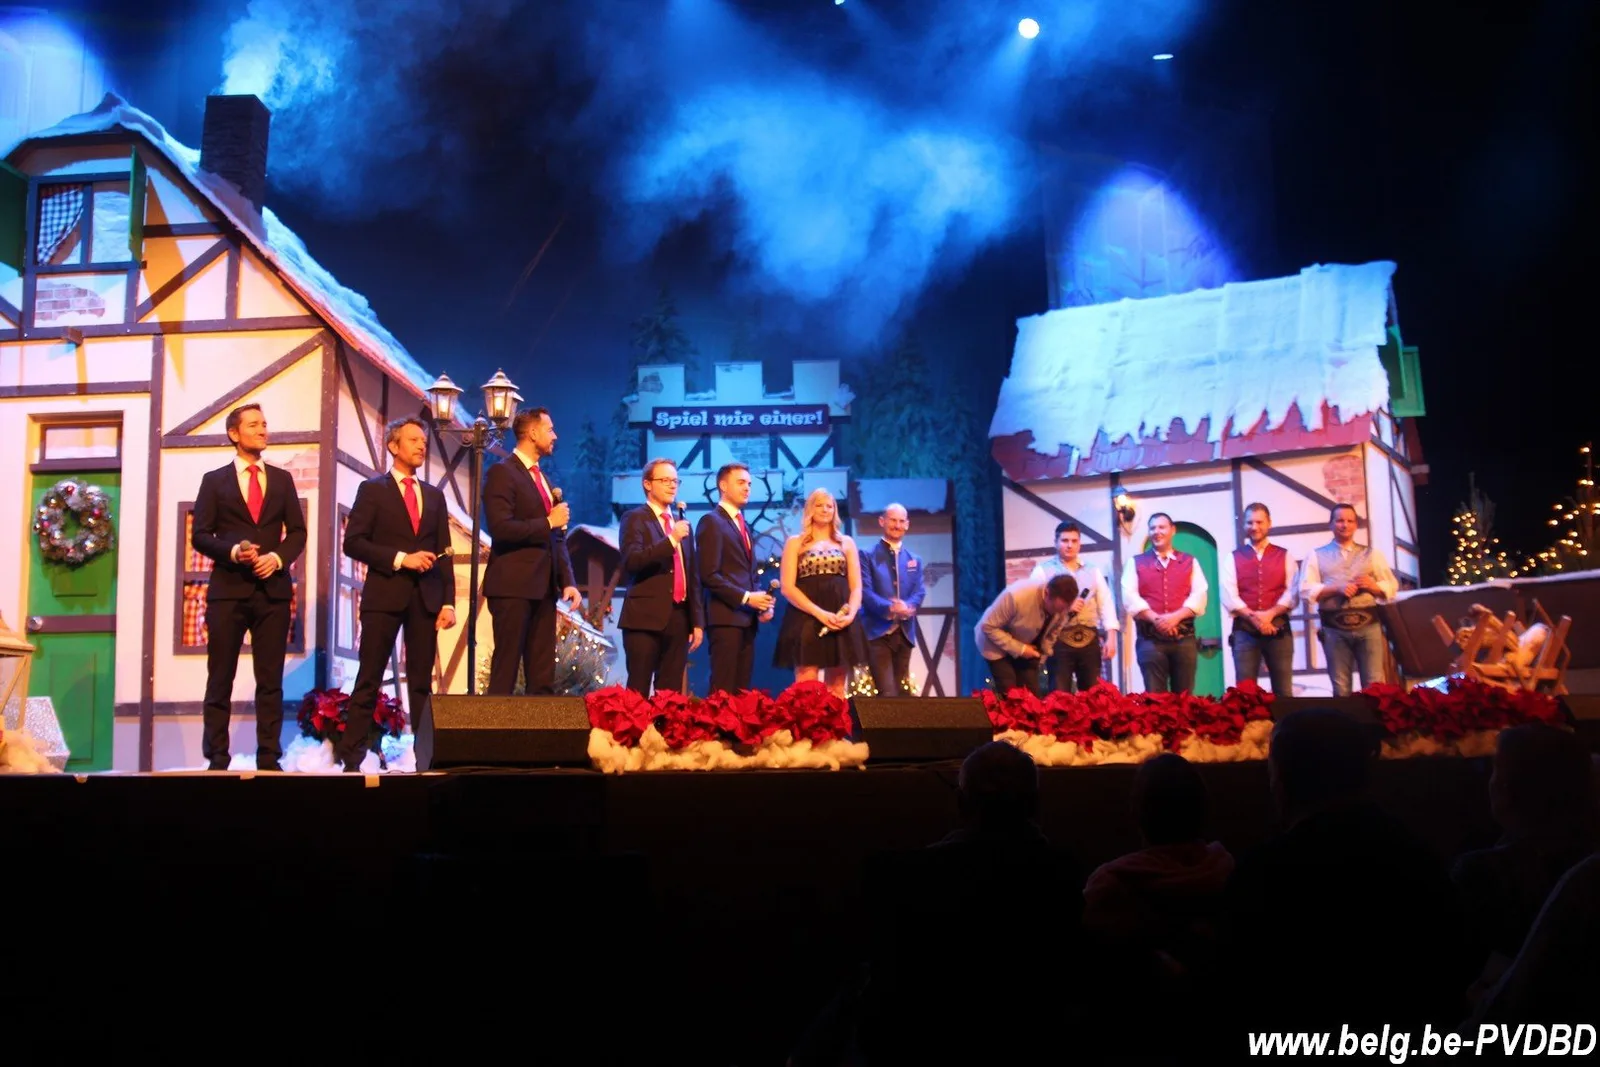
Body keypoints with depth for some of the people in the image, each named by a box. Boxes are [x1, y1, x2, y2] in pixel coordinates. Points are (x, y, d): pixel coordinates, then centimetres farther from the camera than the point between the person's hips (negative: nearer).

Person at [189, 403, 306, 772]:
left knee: (271, 680, 2)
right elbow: (200, 535, 2)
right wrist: (233, 551, -15)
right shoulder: (214, 480, 7)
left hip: (273, 589, 2)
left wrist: (278, 557, -9)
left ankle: (269, 758, 5)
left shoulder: (282, 479, 13)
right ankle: (217, 759, 5)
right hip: (228, 589, -2)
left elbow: (297, 532, 9)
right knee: (220, 680, 0)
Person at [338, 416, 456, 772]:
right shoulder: (372, 489, 4)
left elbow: (443, 553, 13)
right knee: (369, 680, -4)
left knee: (422, 682, 4)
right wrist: (400, 558, -14)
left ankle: (425, 757, 4)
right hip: (384, 594, -4)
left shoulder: (434, 496, 16)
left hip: (425, 597, 4)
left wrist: (449, 601, 4)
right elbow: (353, 542, -5)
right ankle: (350, 756, -1)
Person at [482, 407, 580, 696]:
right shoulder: (503, 472, -6)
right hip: (513, 586, -8)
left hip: (543, 587, 8)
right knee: (505, 671, -6)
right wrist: (548, 522, -10)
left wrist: (567, 581, 7)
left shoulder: (544, 479, 20)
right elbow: (500, 528, -19)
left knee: (542, 677, 7)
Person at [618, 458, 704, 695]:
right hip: (646, 616, -6)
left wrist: (698, 621, 14)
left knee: (671, 692, 6)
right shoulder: (634, 519, 0)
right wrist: (671, 540, -20)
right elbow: (631, 562, -17)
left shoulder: (682, 524, 19)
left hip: (679, 618, 6)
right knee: (638, 692, -6)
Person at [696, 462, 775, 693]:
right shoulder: (711, 521, -5)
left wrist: (761, 605, 6)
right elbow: (709, 575, -14)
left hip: (747, 618, 8)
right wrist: (746, 598, -15)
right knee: (724, 689, -10)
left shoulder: (742, 525, 22)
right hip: (726, 616, -8)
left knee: (742, 689, 5)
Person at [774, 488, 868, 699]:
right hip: (806, 620, -3)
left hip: (841, 620, 3)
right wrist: (820, 613, -15)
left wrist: (851, 614, -10)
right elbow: (787, 587, -2)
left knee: (836, 688, 3)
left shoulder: (847, 542, 16)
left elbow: (856, 586, 11)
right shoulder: (795, 543, 9)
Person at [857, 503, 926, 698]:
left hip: (904, 633, 5)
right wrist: (889, 608, -25)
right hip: (877, 632, -5)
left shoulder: (914, 559, 17)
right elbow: (864, 591, -9)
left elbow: (920, 591, 6)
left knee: (902, 692, 9)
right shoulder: (867, 555, 2)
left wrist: (909, 607, -18)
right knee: (887, 694, -13)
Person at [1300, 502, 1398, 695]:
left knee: (1374, 684, -4)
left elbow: (1392, 587, 13)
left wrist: (1374, 586, -8)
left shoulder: (1372, 554, 16)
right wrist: (1337, 589, -13)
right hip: (1334, 628, -1)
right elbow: (1306, 590, 0)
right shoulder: (1317, 556, 10)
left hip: (1368, 625, 1)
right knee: (1340, 687, 3)